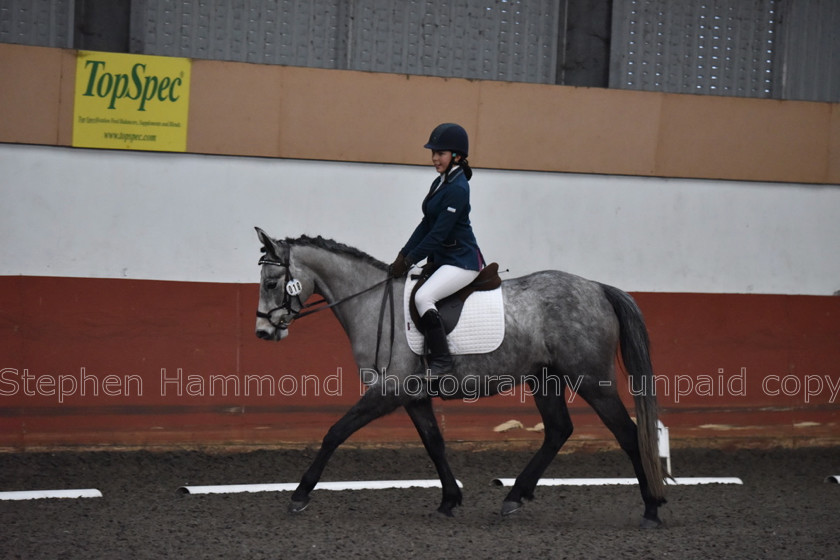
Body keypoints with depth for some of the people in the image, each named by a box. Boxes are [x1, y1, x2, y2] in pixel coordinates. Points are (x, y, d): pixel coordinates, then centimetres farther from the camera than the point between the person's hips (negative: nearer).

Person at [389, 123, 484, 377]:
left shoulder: (457, 189, -18)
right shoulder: (440, 183, 10)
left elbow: (438, 233, -21)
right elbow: (426, 225, 12)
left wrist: (409, 260, -18)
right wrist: (403, 255, 3)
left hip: (462, 260, -11)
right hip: (441, 258, 11)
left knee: (423, 296, -27)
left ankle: (441, 362, -21)